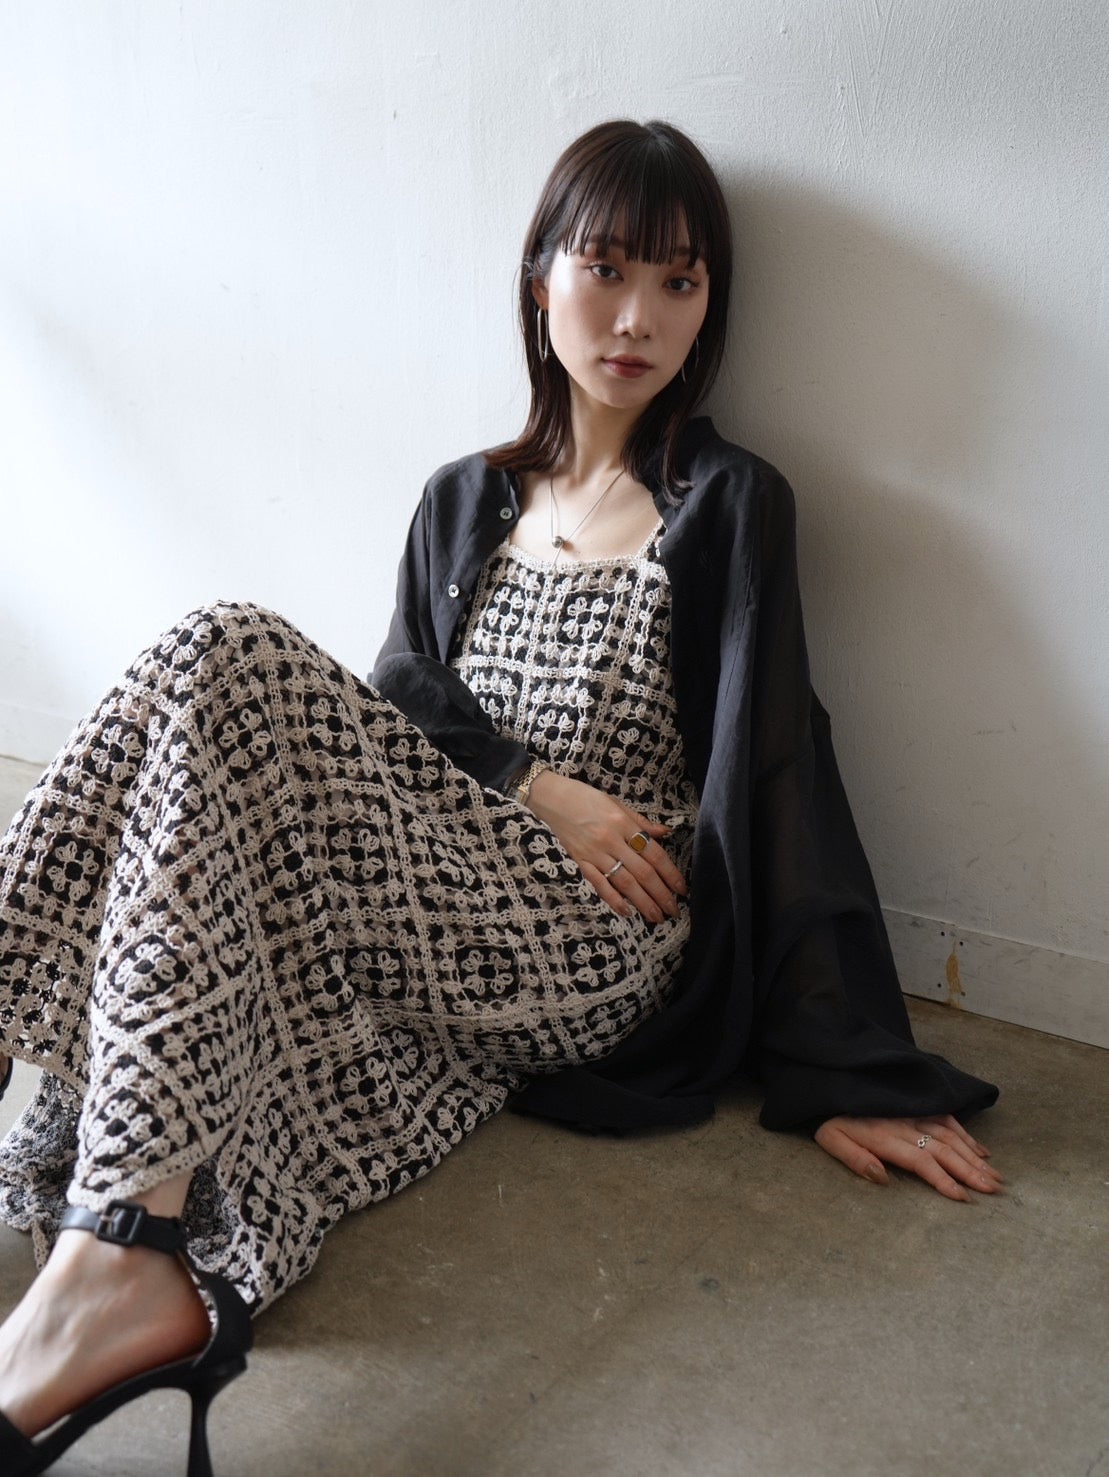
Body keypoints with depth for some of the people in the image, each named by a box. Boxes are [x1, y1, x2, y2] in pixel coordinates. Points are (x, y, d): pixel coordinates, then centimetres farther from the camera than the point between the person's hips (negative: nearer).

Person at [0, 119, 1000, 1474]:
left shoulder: (729, 507, 4)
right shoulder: (463, 501, 19)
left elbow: (772, 780, -4)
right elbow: (394, 710, 10)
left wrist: (840, 1076, -8)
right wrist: (533, 786, -10)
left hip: (602, 949, -5)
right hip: (436, 934, 5)